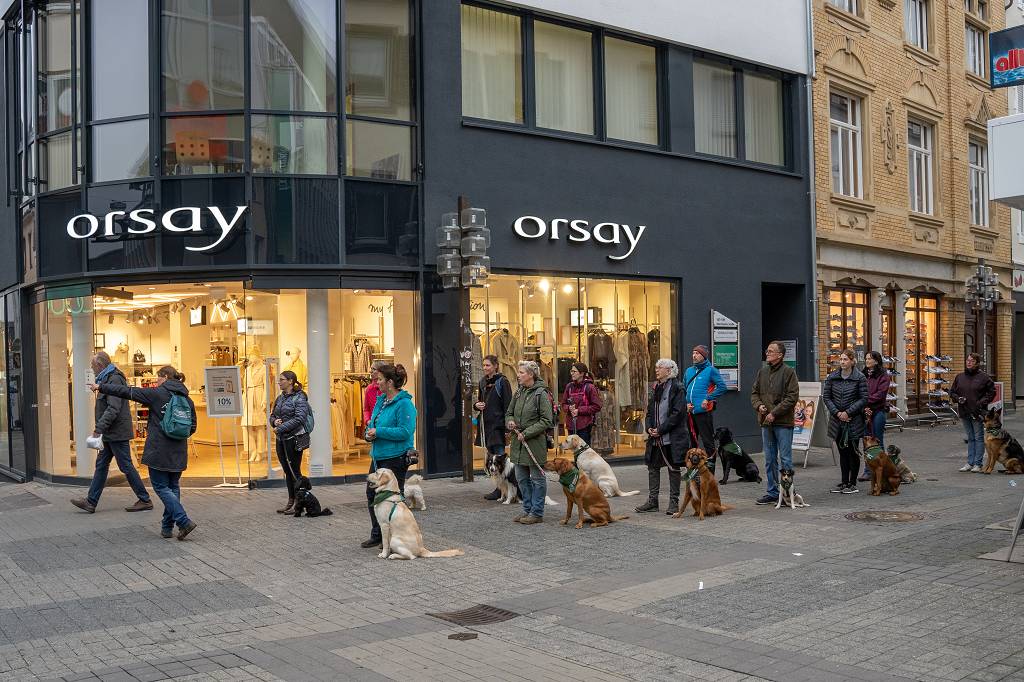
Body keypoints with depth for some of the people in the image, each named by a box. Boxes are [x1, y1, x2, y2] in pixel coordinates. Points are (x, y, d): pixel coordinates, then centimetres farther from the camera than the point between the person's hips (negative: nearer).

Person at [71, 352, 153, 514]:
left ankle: (145, 500, 4)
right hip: (110, 433, 10)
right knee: (101, 465, 11)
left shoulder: (114, 379, -16)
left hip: (117, 432, -10)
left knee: (126, 466, -4)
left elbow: (113, 409, -24)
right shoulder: (106, 379, 17)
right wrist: (100, 428, 15)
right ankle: (91, 502, 15)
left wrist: (99, 428, -26)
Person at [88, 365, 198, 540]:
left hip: (159, 451, -5)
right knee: (173, 487, 15)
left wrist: (101, 387, 3)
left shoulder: (157, 394, -8)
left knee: (161, 487, 1)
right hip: (178, 453, 6)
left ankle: (184, 522, -11)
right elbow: (192, 428, 9)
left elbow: (127, 392, -5)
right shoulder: (187, 400, 7)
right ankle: (167, 527, 16)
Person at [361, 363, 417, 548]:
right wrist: (369, 432, 3)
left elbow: (405, 431, -23)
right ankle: (377, 535, 30)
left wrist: (379, 432, -20)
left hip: (395, 458, -9)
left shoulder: (404, 403, -17)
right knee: (372, 494, 16)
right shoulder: (381, 400, 11)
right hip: (378, 456, 10)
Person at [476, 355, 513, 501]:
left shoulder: (502, 382, -9)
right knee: (490, 456, 9)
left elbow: (508, 405, -12)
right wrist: (477, 405, 1)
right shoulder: (483, 382, 14)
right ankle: (499, 487, 16)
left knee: (499, 455, -8)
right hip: (486, 423, 8)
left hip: (498, 423, -8)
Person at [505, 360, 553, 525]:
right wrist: (510, 422, -4)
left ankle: (537, 513, 11)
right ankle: (528, 510, 25)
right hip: (519, 442, 8)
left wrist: (526, 433, -17)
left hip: (535, 442, -8)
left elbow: (546, 421, -16)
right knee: (521, 478, 13)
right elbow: (509, 412, 20)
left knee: (537, 478, 3)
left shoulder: (541, 394, -13)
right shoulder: (519, 392, 9)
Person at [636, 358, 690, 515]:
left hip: (673, 437, -7)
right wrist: (649, 427, -1)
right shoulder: (656, 388, 13)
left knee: (673, 468, 2)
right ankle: (652, 501, 16)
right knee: (653, 467, 9)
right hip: (655, 437, 7)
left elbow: (677, 413, -16)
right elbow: (650, 411, 17)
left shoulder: (677, 388, -9)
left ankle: (674, 502, 10)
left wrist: (661, 429, -17)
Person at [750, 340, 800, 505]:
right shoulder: (762, 372, 12)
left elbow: (792, 397, -13)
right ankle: (772, 492, 20)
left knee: (785, 459, -1)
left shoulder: (788, 372, -7)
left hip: (783, 423, -6)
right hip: (766, 423, 6)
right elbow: (754, 392, 16)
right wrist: (758, 405, -5)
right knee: (769, 459, 12)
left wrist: (774, 413, -16)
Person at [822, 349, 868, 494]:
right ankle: (844, 482, 17)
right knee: (842, 452, 10)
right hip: (837, 421, 3)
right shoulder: (832, 377, 4)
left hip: (854, 421, -3)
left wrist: (848, 412, -14)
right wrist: (837, 413, -8)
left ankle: (852, 483, 10)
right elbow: (826, 397, 5)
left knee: (852, 451, 2)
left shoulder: (860, 378, -6)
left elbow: (864, 399, -7)